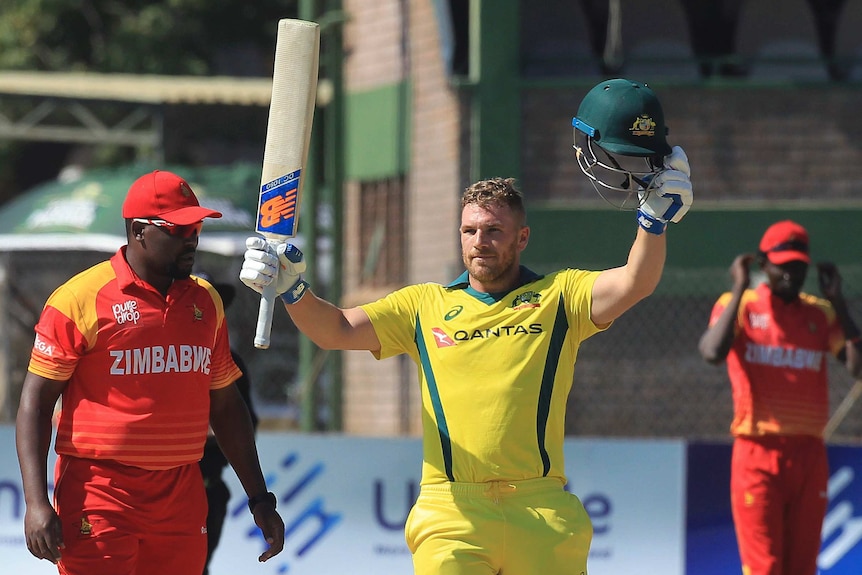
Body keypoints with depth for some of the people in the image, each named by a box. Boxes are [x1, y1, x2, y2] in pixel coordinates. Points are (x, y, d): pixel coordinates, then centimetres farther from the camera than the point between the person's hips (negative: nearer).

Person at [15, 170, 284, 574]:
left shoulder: (206, 302, 13)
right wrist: (36, 503, -15)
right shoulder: (81, 298, -5)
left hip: (181, 502, 5)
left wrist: (259, 498, 20)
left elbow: (225, 406, 22)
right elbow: (35, 402, -5)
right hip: (99, 495, -5)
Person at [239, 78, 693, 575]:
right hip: (451, 513, 0)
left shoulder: (558, 297, 12)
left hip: (543, 513, 0)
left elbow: (633, 285, -3)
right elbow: (337, 330, 13)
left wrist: (656, 214, -16)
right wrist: (292, 290, -4)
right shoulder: (425, 306, 17)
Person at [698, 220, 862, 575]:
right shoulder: (739, 305, 2)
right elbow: (713, 353, -18)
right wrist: (739, 289, -11)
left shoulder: (822, 314, 12)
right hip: (758, 455, -4)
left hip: (809, 453, 4)